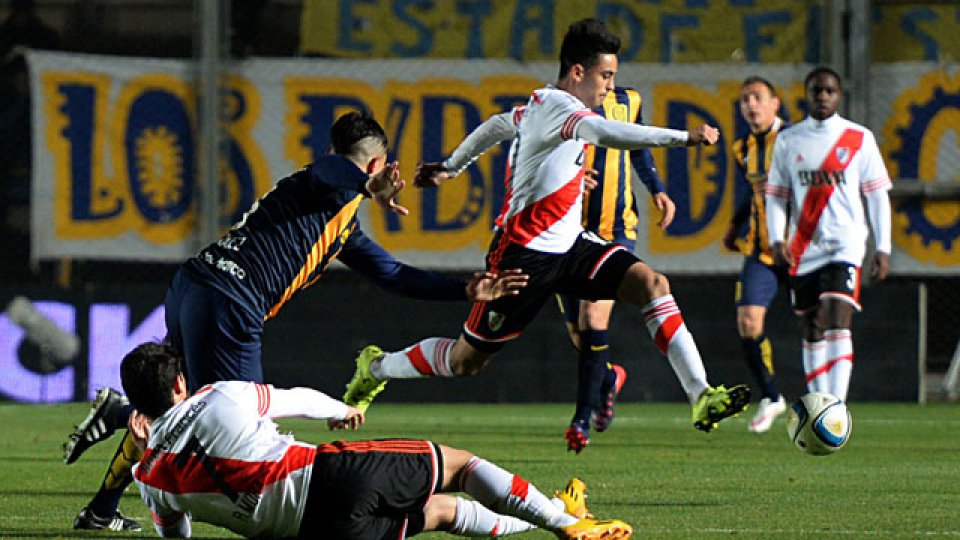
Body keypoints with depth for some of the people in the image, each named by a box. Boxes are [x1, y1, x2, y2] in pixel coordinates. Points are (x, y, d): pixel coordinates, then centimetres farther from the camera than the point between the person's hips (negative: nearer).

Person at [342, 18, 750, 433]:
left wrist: (451, 167, 44)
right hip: (525, 254, -9)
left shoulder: (542, 105, 11)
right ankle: (376, 367, 29)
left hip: (568, 245, 9)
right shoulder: (556, 105, -20)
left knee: (652, 285, -13)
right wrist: (683, 137, -41)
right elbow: (606, 134, -39)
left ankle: (701, 397, -18)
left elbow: (495, 126, 28)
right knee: (466, 361, 2)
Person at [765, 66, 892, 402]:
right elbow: (775, 195, 10)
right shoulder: (788, 141, 8)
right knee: (812, 331, 8)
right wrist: (776, 239, -6)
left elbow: (877, 195, 6)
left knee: (837, 322, -18)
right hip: (803, 247, 3)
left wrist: (882, 248, 1)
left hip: (845, 244, -3)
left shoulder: (859, 138, 3)